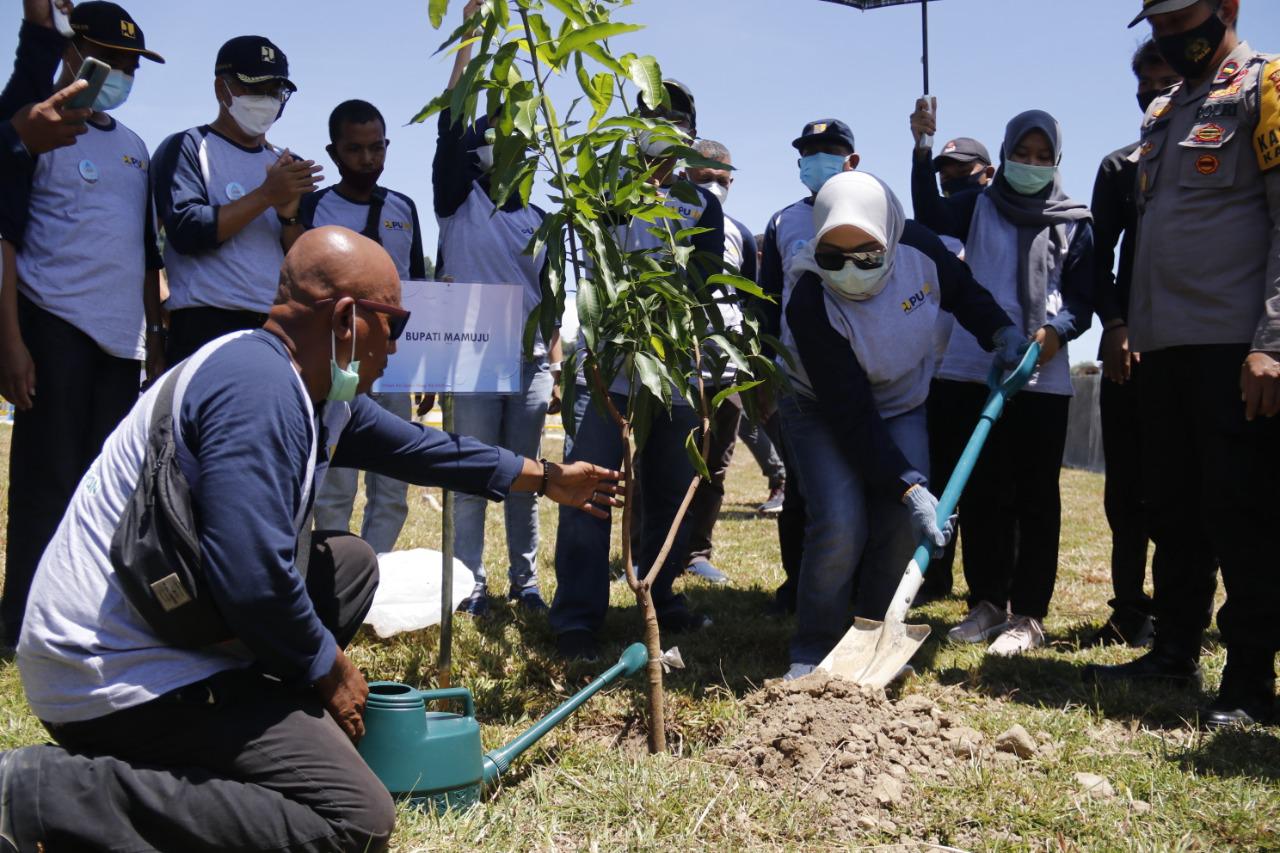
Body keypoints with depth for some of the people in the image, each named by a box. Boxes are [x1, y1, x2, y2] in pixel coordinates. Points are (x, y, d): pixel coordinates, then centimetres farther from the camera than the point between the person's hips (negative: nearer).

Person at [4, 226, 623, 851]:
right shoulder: (259, 388, -23)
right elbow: (252, 580, -30)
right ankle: (53, 795, -16)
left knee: (350, 562, 21)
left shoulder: (317, 389, 9)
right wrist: (329, 668, -11)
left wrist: (546, 478, 33)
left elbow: (413, 445, 24)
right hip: (120, 679, -11)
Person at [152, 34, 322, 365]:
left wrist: (289, 213, -5)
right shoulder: (186, 148, 6)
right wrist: (267, 194, -11)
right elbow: (187, 231, -10)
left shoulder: (285, 165, 20)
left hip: (280, 328, 5)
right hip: (207, 327, -4)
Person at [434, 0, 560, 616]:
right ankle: (470, 584, 4)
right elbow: (450, 127, -7)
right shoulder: (459, 202, 4)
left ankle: (525, 581, 14)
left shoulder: (539, 219, 15)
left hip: (531, 359, 3)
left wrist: (555, 362, 8)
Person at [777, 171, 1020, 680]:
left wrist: (1000, 332, -10)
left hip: (900, 406, 4)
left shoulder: (919, 250, -22)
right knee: (840, 525, -21)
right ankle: (813, 651, -2)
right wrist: (908, 487, -37)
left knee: (905, 525, -13)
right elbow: (850, 414, -33)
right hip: (822, 412, -4)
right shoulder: (810, 305, -33)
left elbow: (962, 292, 5)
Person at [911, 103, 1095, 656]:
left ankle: (1028, 615, 6)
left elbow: (1083, 298, 6)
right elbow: (929, 220, -5)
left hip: (1042, 378, -1)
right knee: (979, 495, 6)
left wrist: (1057, 331, -15)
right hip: (969, 370, 1)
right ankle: (987, 604, 17)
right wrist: (923, 151, -17)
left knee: (1035, 498, 0)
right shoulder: (978, 206, 12)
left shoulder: (1074, 222, 10)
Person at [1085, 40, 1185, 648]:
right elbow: (1100, 257, 10)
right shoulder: (1120, 167, 13)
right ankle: (1131, 609, 11)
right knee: (1127, 485, 3)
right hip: (1132, 346, 2)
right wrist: (1115, 324, -4)